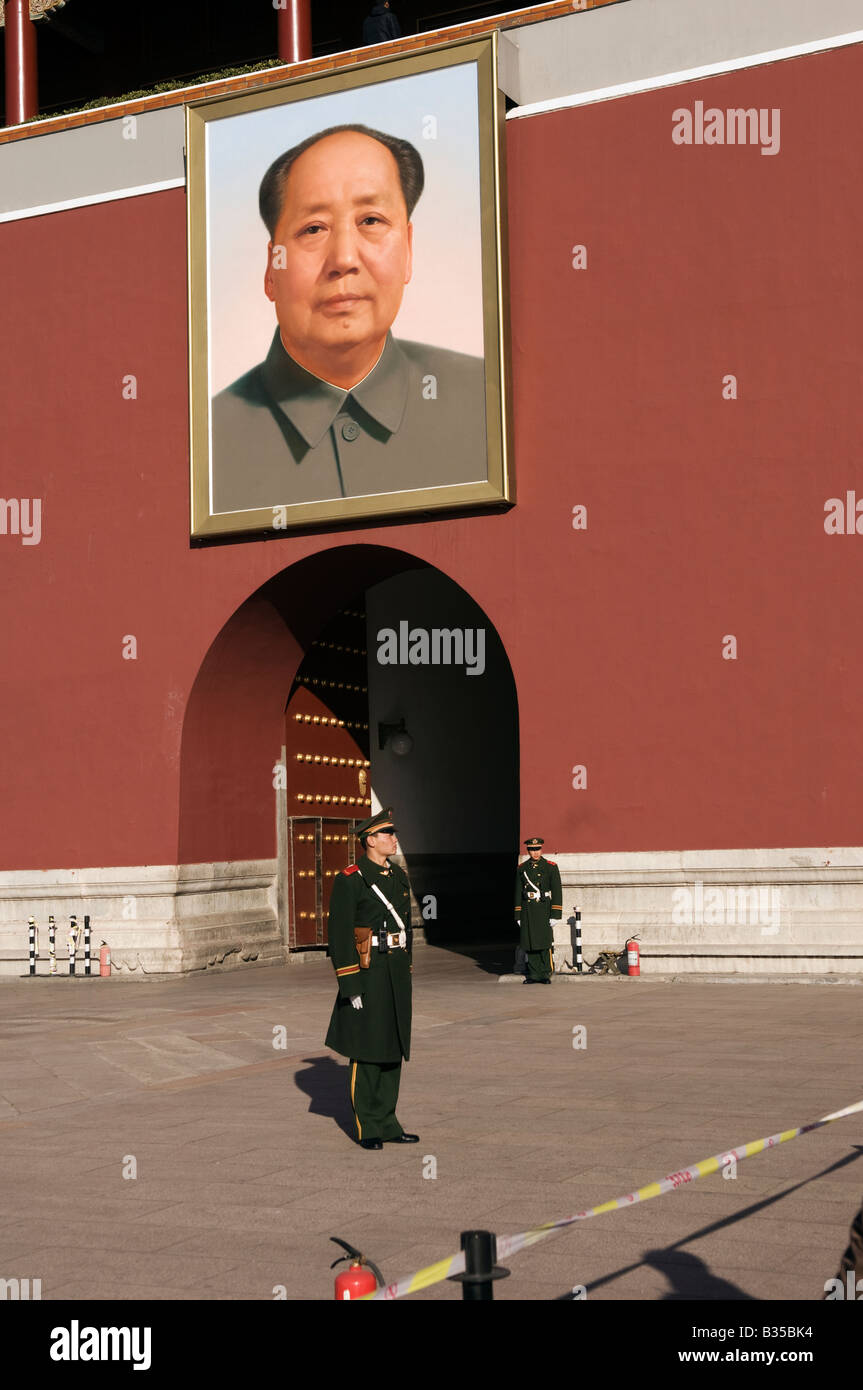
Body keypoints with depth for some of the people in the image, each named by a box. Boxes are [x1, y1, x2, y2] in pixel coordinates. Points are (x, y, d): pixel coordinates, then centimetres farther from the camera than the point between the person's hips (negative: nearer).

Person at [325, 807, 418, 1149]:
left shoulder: (399, 877, 12)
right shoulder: (350, 880, -10)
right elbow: (339, 934, -13)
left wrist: (406, 971, 17)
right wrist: (350, 985, -16)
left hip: (397, 974, 7)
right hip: (367, 972, -7)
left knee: (393, 1047, 10)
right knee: (367, 1050, -1)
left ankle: (387, 1122, 18)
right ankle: (367, 1129, 7)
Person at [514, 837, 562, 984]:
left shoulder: (551, 867, 2)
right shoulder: (521, 868, 11)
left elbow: (557, 891, -2)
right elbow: (518, 893, 13)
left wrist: (555, 915, -8)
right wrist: (518, 915, 8)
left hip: (544, 909, -3)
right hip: (527, 910, 3)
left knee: (545, 942, -9)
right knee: (530, 944, 2)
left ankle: (546, 974, -2)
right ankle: (534, 974, 8)